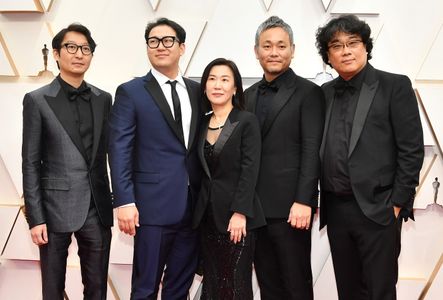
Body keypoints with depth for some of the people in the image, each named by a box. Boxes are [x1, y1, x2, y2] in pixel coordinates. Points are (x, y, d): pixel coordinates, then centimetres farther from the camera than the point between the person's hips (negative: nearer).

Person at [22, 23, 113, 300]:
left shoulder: (103, 99, 8)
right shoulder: (37, 100, -2)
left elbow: (108, 153, 11)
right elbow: (31, 164, -4)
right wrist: (35, 217, -9)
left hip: (98, 207, 3)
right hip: (56, 208, -3)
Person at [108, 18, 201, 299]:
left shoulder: (197, 91, 10)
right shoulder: (130, 92, -1)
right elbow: (119, 150, -6)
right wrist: (125, 202, -13)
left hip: (193, 205, 4)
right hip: (153, 203, -4)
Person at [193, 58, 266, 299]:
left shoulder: (247, 121, -4)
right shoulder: (203, 124, 11)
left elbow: (250, 170, -11)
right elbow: (202, 172, 12)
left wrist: (240, 212, -18)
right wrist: (199, 210, 7)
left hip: (236, 215, -5)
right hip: (207, 215, 5)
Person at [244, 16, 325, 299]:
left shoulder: (308, 92, -4)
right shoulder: (249, 95, 13)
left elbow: (312, 150, -10)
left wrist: (303, 201, -16)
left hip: (289, 207, -5)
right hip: (254, 207, 5)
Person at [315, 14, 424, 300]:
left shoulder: (395, 86, -3)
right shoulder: (324, 93, 11)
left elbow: (412, 149, -7)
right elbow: (319, 150, 13)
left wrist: (398, 203, -10)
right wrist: (315, 199, 6)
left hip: (378, 209, -4)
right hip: (335, 210, 5)